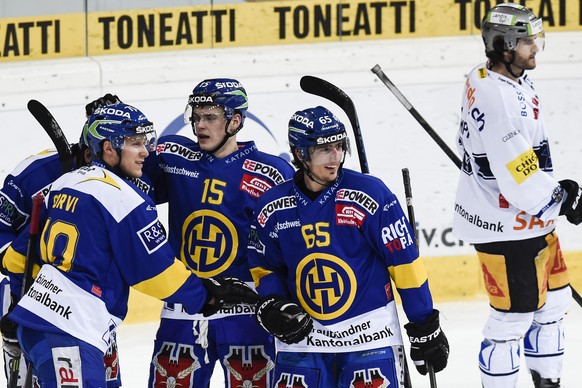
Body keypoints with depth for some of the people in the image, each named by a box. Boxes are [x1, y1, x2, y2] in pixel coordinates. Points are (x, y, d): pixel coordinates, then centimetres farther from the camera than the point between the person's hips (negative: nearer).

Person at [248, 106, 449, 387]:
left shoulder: (370, 195, -11)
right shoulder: (272, 209, 0)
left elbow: (404, 262, -7)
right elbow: (265, 268, 14)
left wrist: (426, 329, -5)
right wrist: (271, 308, -5)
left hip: (368, 335, -3)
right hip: (302, 336, 3)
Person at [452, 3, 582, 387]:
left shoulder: (485, 79, 5)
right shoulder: (502, 101, -28)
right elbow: (522, 184, -28)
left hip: (531, 217, 11)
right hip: (508, 229, -11)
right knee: (514, 316, -2)